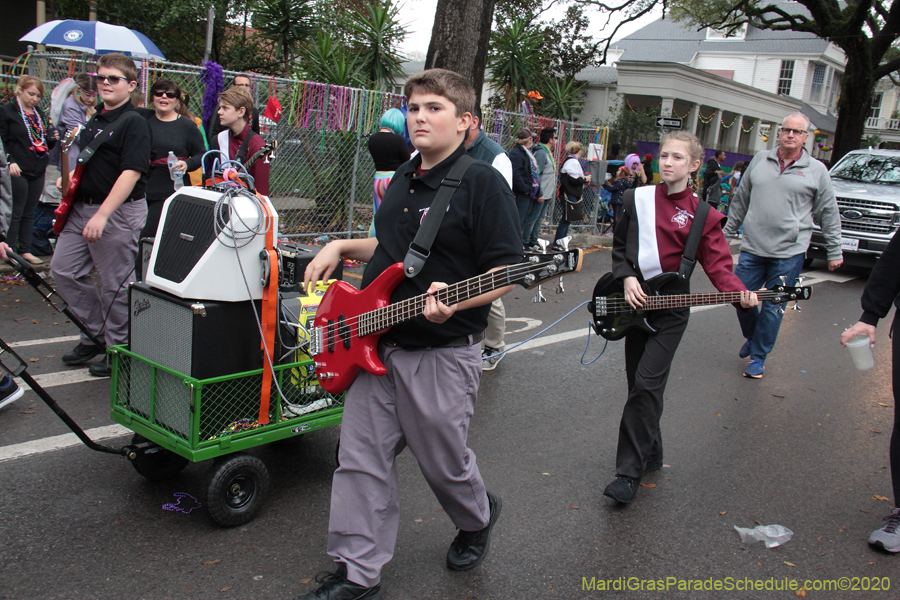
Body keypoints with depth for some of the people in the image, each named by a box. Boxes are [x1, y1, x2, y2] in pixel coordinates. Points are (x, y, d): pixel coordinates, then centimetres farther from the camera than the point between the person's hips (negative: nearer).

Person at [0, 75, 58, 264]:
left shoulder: (39, 113, 16)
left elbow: (45, 141, 22)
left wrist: (53, 138, 1)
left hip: (38, 171, 6)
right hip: (18, 171, -6)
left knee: (29, 213, 10)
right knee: (15, 213, -2)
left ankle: (25, 250, 16)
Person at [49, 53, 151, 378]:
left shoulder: (134, 122, -11)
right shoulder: (95, 119, 16)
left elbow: (131, 172, -21)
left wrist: (102, 214, -26)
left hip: (120, 212, -9)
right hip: (82, 206, 9)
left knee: (116, 284, 0)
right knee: (63, 269, 11)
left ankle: (117, 348, 15)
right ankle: (96, 332, 25)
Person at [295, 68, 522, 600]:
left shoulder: (482, 182, -12)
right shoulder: (403, 179, 13)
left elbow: (507, 270, -15)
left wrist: (455, 301, -30)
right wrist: (341, 247, 12)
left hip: (442, 353, -7)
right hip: (376, 345, 7)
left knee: (445, 462, 10)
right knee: (362, 460, 8)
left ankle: (479, 520, 43)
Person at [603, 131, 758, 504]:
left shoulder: (702, 215, -3)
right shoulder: (637, 199, 4)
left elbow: (717, 264, -6)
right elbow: (620, 246, 11)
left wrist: (739, 292, -24)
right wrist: (627, 278, -5)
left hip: (671, 308, -4)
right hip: (635, 303, 4)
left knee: (647, 386, -11)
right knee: (638, 385, 10)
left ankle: (630, 471, -4)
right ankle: (651, 455, 28)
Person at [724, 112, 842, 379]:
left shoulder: (817, 170, 2)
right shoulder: (760, 160, 8)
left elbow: (829, 214, 7)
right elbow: (740, 199, 16)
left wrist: (834, 251, 7)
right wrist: (728, 232, 17)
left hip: (789, 252, -2)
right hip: (752, 247, 3)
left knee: (773, 307, 1)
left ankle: (758, 355, 17)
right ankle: (752, 337, 34)